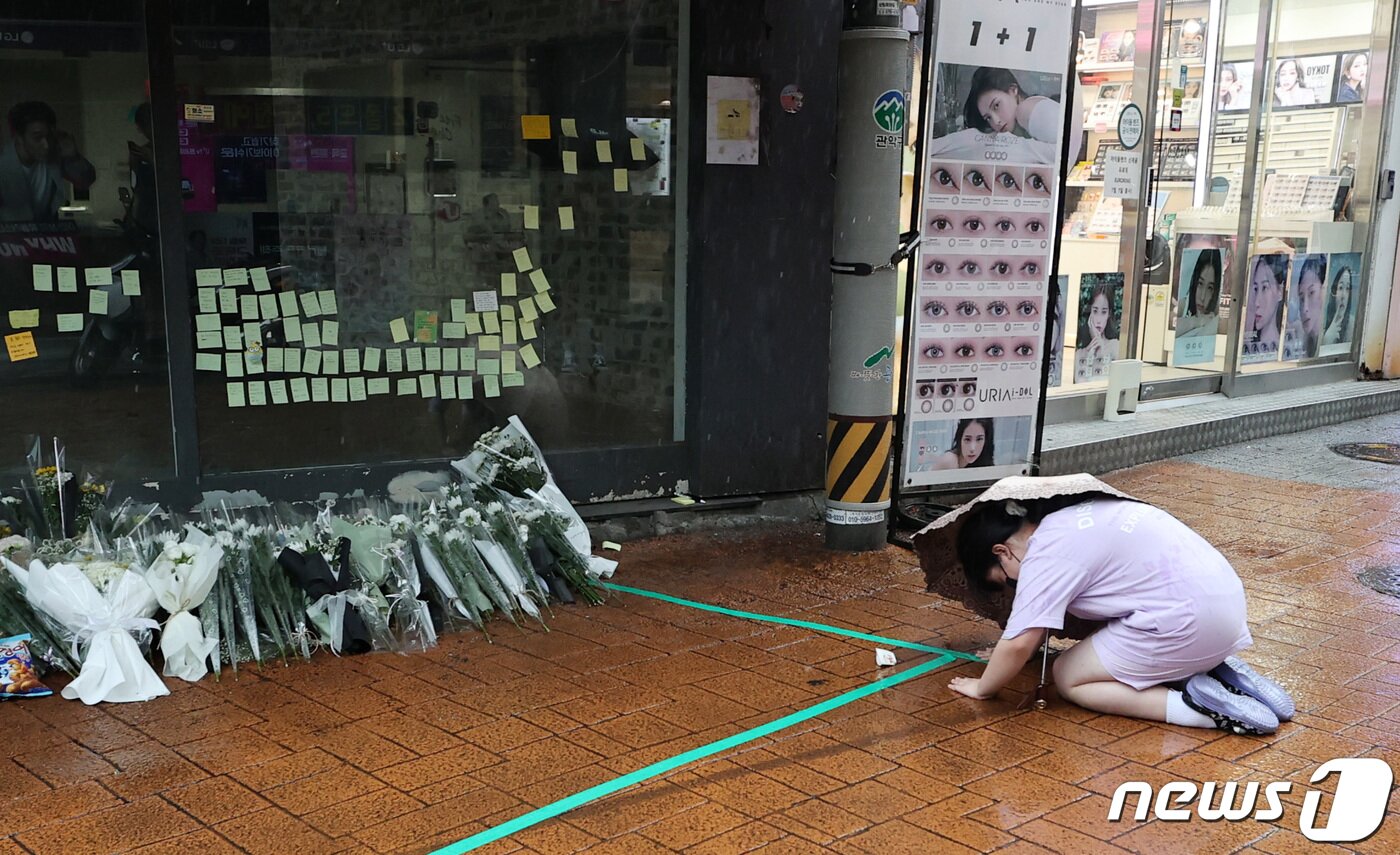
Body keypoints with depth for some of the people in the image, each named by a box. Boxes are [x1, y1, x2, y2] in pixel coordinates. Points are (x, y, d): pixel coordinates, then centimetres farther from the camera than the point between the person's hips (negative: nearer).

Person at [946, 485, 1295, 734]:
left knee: (1069, 678, 6)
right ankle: (1219, 677, 10)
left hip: (1187, 620, -9)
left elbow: (1019, 643, -11)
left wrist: (983, 687, 6)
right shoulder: (1071, 516, 15)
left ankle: (1199, 705, -9)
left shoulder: (1046, 554, -10)